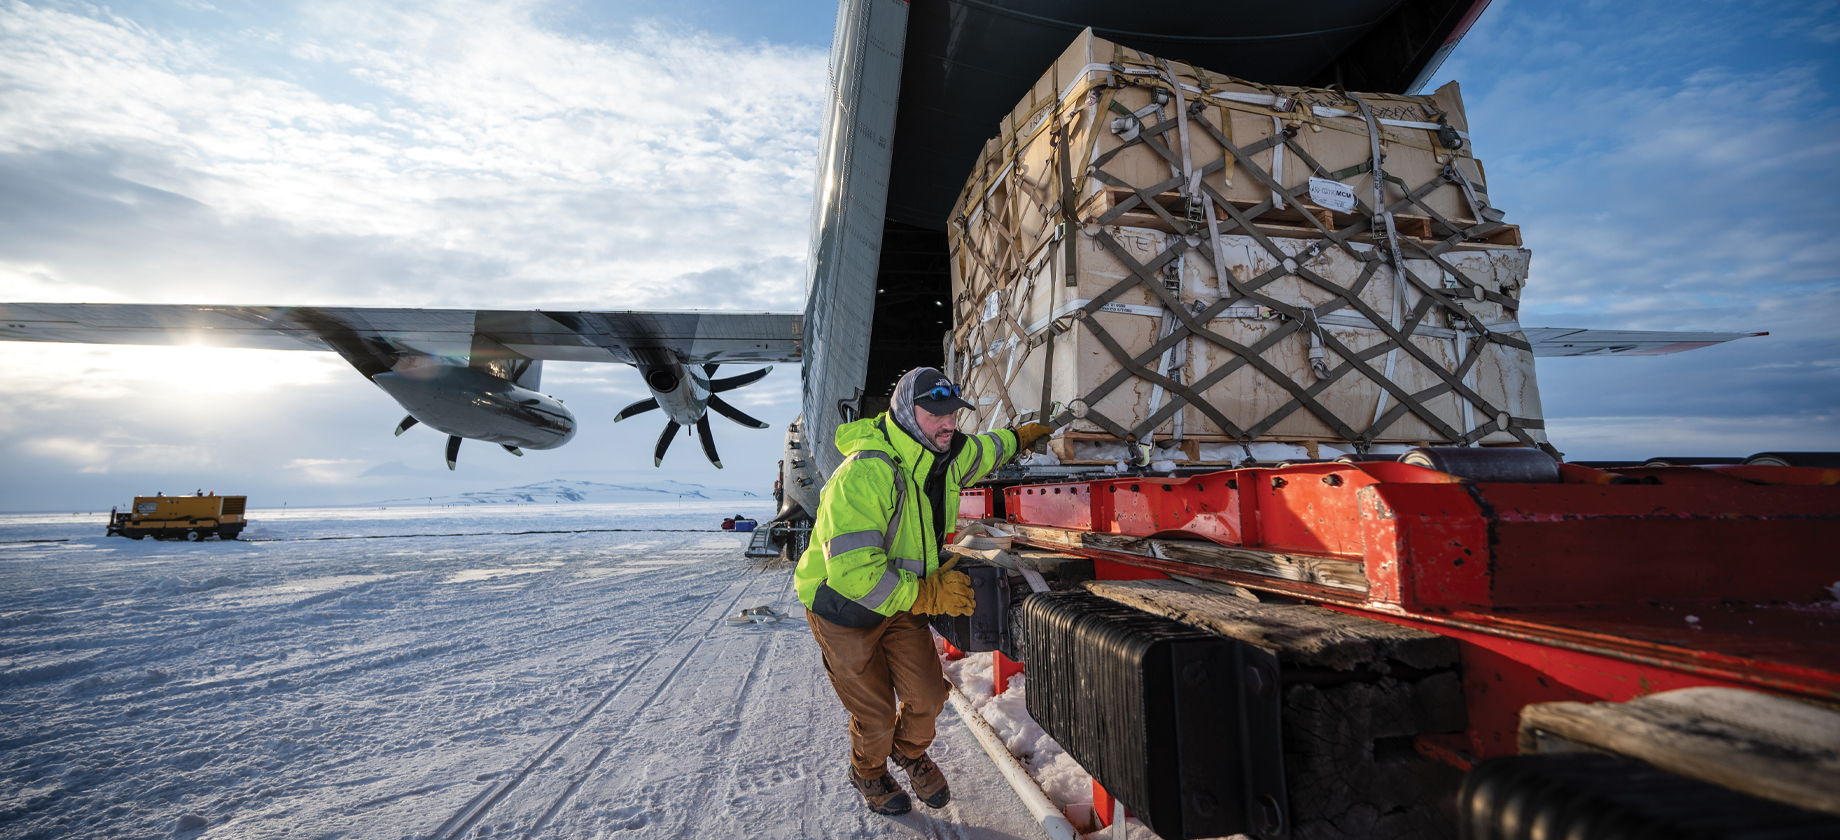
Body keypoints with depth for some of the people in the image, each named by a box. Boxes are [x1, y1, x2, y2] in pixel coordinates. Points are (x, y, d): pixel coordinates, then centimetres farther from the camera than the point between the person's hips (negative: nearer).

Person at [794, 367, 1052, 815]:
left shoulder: (946, 455, -9)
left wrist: (1019, 436, 33)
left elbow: (982, 450, 17)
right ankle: (868, 773, 41)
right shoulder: (864, 474, -35)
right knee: (876, 717, 5)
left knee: (927, 698, 4)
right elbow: (854, 572, -38)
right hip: (844, 607, -6)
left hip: (902, 599, 6)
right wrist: (926, 594, -31)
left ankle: (910, 751, 40)